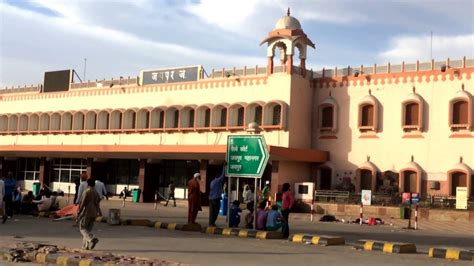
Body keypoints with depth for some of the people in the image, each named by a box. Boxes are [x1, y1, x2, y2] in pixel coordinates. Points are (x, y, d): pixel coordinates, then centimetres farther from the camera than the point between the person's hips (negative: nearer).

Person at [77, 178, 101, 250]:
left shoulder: (86, 192, -12)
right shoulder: (96, 193, 9)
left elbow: (82, 203, -12)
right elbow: (98, 204, 11)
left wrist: (78, 212, -4)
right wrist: (99, 213, 17)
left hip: (86, 213, -7)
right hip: (93, 214, 7)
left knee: (83, 228, -1)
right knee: (88, 229, 13)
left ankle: (92, 238, -23)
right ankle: (86, 245, 12)